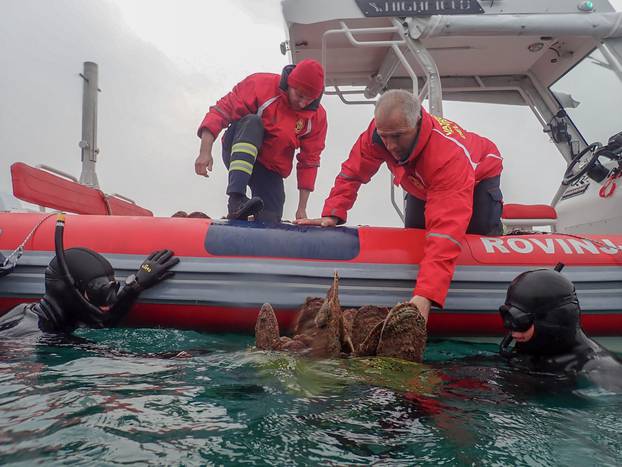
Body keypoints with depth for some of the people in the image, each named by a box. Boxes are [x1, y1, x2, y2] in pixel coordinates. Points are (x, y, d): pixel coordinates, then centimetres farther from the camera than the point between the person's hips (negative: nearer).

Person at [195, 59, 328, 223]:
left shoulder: (317, 116, -7)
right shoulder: (261, 84, -17)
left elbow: (309, 161, -3)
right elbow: (221, 111, -18)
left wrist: (302, 208, -6)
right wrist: (205, 152, -30)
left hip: (271, 170, 3)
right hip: (238, 154, -2)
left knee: (270, 223, -14)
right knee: (252, 121, -34)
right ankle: (236, 199, -42)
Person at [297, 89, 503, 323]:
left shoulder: (451, 154, -48)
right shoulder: (380, 130, -34)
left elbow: (446, 230, -55)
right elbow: (352, 172, -22)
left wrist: (425, 296, -63)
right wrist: (331, 215, -36)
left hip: (478, 176, -4)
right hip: (423, 184, 5)